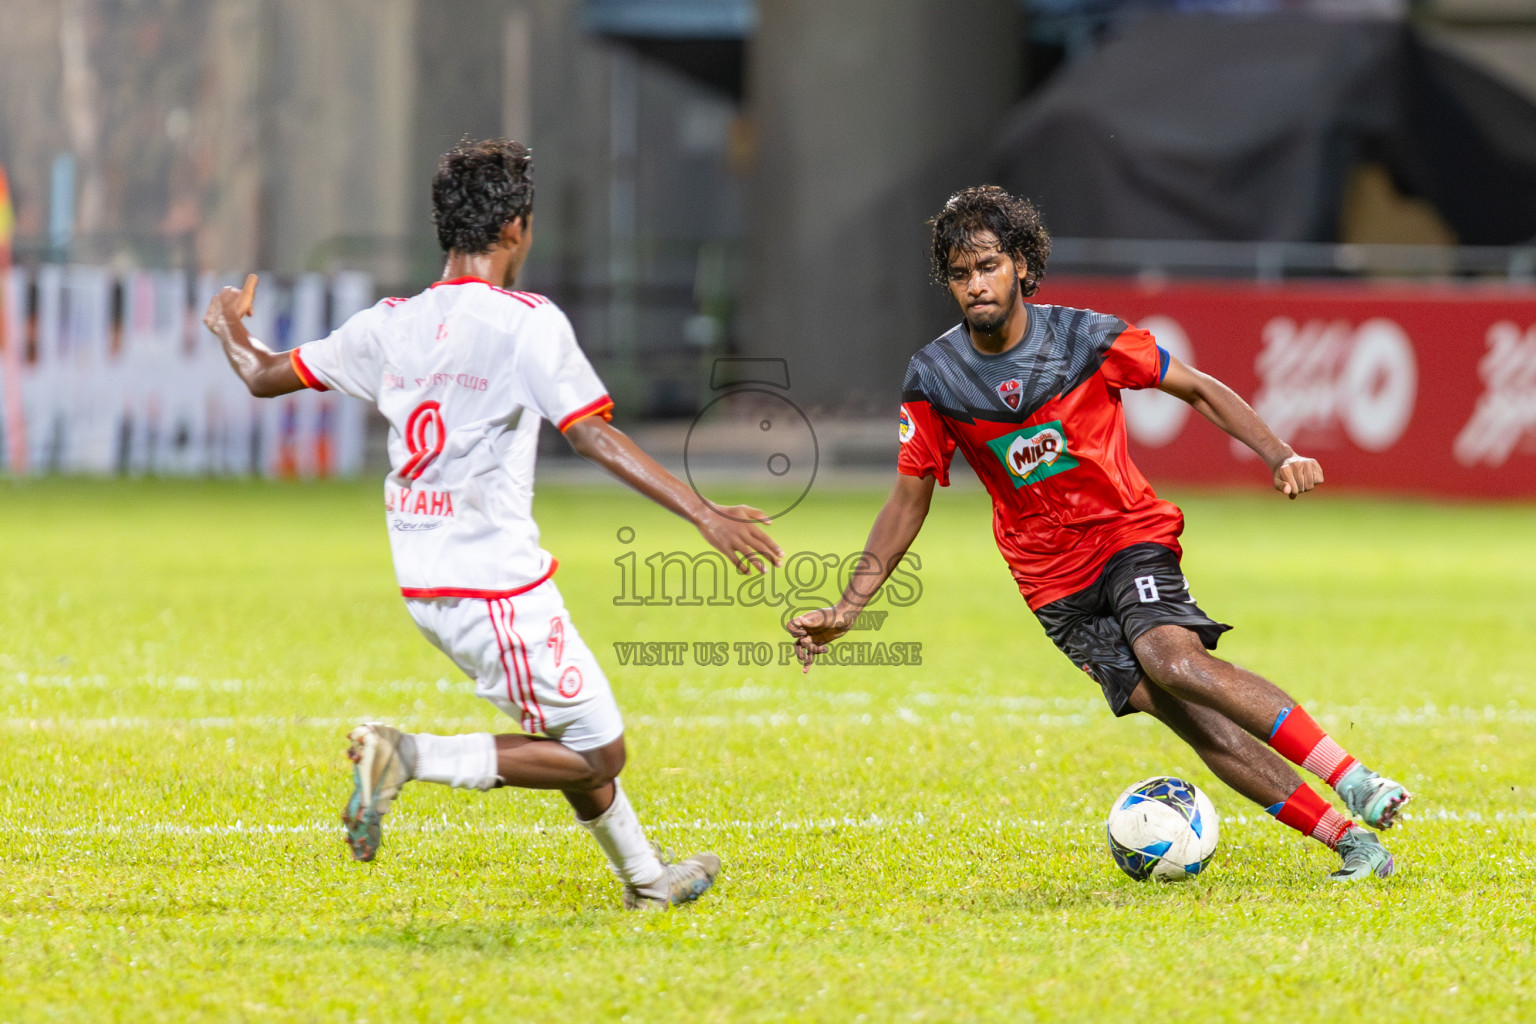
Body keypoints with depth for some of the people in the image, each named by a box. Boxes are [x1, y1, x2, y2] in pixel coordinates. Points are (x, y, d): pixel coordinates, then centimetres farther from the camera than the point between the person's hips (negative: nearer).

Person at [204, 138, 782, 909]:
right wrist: (704, 515, -21)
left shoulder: (392, 325, 6)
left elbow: (263, 375, 14)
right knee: (596, 753, -1)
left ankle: (644, 878, 34)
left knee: (581, 736, 23)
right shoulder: (526, 322, -13)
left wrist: (228, 326, 36)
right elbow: (594, 437, -20)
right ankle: (409, 757, -13)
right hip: (496, 584, -8)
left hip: (423, 586, 8)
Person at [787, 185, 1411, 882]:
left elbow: (1198, 389, 2)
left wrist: (1280, 456, -11)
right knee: (1179, 713, -16)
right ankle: (1350, 841, -18)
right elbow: (908, 502, 4)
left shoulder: (1087, 339, -9)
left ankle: (1353, 780, -31)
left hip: (1131, 534, -1)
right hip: (1054, 581, 1)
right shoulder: (934, 380, -6)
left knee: (1170, 657, -32)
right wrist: (847, 608, -3)